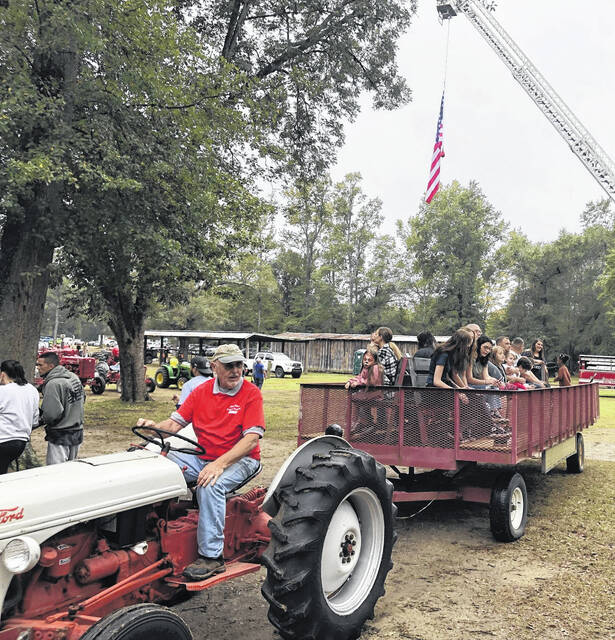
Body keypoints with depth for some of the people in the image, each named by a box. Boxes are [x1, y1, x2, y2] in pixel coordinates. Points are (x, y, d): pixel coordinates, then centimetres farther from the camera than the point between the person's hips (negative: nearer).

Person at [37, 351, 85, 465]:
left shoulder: (53, 384, -20)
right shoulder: (74, 377, 6)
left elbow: (52, 414, -25)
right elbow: (82, 398, 17)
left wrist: (41, 419, -5)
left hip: (60, 437, -9)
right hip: (77, 432, 9)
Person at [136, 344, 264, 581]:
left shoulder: (251, 393, -8)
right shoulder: (201, 391, 7)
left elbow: (252, 438, -17)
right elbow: (176, 422, 5)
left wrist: (219, 464, -27)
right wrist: (154, 426, -18)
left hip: (240, 459, -5)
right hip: (203, 457, 5)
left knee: (210, 485, -34)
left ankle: (211, 556, -24)